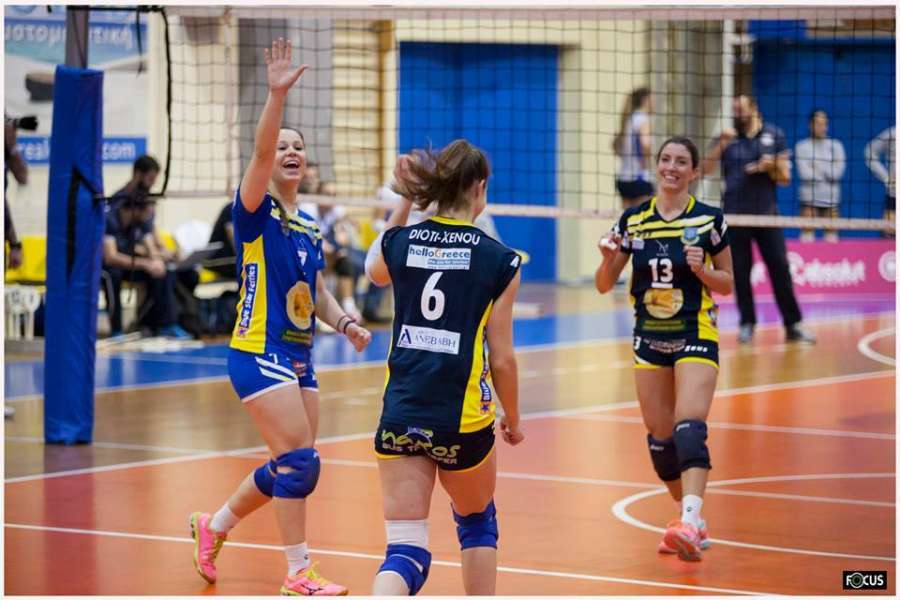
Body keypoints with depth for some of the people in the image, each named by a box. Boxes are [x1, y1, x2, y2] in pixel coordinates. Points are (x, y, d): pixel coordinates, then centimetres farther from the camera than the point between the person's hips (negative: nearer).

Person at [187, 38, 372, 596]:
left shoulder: (309, 227, 14)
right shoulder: (256, 212, -7)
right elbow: (260, 151, -24)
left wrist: (345, 323, 2)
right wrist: (277, 94, -36)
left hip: (299, 356, 8)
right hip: (260, 351, -8)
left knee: (291, 467, 12)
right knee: (300, 460, -13)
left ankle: (214, 526, 33)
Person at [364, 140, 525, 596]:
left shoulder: (401, 242, 2)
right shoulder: (499, 260, -5)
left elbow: (373, 270, 29)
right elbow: (502, 359, -1)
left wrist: (404, 202, 29)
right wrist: (512, 421, 14)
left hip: (399, 416, 2)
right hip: (463, 420, -2)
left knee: (405, 550, 0)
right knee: (477, 522, 27)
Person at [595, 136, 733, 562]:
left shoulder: (709, 220, -4)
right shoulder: (633, 220, 3)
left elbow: (727, 283, 4)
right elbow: (604, 285, 6)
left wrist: (701, 270, -16)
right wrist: (608, 259, -15)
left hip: (695, 337, -4)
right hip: (649, 339, 4)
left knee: (689, 428, -22)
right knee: (660, 437, 6)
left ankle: (690, 520, -34)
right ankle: (691, 523, 23)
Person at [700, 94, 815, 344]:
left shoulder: (774, 135, 6)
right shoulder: (728, 138, 7)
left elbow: (785, 178, 6)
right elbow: (705, 169, -2)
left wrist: (771, 168, -15)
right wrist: (721, 144, -14)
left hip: (767, 213, -1)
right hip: (735, 215, 1)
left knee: (780, 267, -5)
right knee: (740, 271, 2)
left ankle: (793, 325, -1)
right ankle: (747, 324, 12)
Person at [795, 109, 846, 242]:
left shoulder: (836, 146, 7)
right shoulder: (802, 146, 2)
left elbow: (837, 173, -4)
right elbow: (804, 173, -9)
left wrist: (816, 168, -4)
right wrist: (826, 173, -4)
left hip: (831, 199, 2)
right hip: (809, 198, -2)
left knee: (831, 236, 2)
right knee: (807, 236, -5)